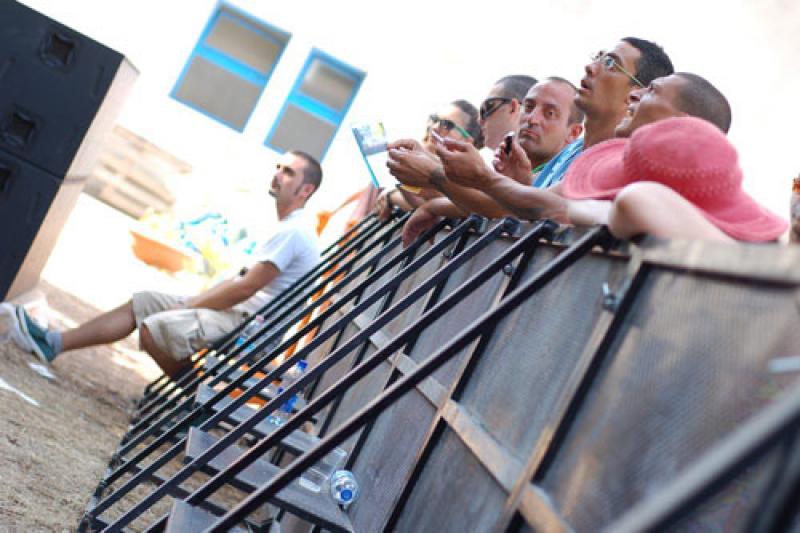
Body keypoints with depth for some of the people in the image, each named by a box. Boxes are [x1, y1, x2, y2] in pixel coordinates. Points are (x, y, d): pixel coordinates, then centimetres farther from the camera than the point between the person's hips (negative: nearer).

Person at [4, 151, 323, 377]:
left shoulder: (294, 233, -16)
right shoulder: (289, 230, 19)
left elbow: (244, 288, -19)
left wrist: (188, 305, -8)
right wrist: (193, 302, 11)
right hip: (244, 310, 11)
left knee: (153, 330, -23)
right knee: (141, 303, 8)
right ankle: (54, 343, 9)